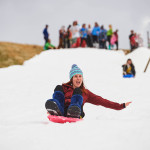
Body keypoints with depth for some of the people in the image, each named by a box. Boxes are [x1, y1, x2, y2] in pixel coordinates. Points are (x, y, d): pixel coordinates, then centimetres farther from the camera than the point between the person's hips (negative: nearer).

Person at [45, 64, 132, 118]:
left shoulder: (85, 93, 26)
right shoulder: (64, 88, 24)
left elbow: (101, 101, 23)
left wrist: (121, 106, 17)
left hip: (75, 115, 0)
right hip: (61, 113, 0)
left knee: (77, 91, -16)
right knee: (58, 88, -14)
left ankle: (74, 112, -48)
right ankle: (55, 109, -45)